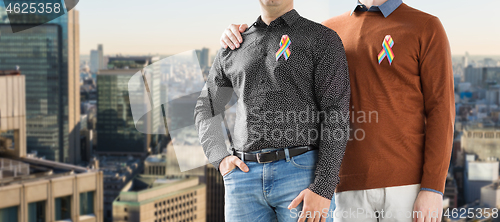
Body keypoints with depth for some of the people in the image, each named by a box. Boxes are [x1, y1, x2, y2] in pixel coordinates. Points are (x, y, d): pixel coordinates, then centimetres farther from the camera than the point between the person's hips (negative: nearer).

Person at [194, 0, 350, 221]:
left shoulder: (323, 39, 3)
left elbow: (336, 118, -5)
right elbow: (206, 110, 28)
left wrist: (323, 189, -16)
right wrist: (221, 159, 8)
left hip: (302, 174, -4)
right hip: (245, 176, 4)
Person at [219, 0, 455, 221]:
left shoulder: (427, 28, 1)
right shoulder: (333, 31, 14)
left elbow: (441, 112, -5)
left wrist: (433, 190, -14)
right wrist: (237, 36, 5)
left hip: (409, 183, -4)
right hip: (354, 187, 4)